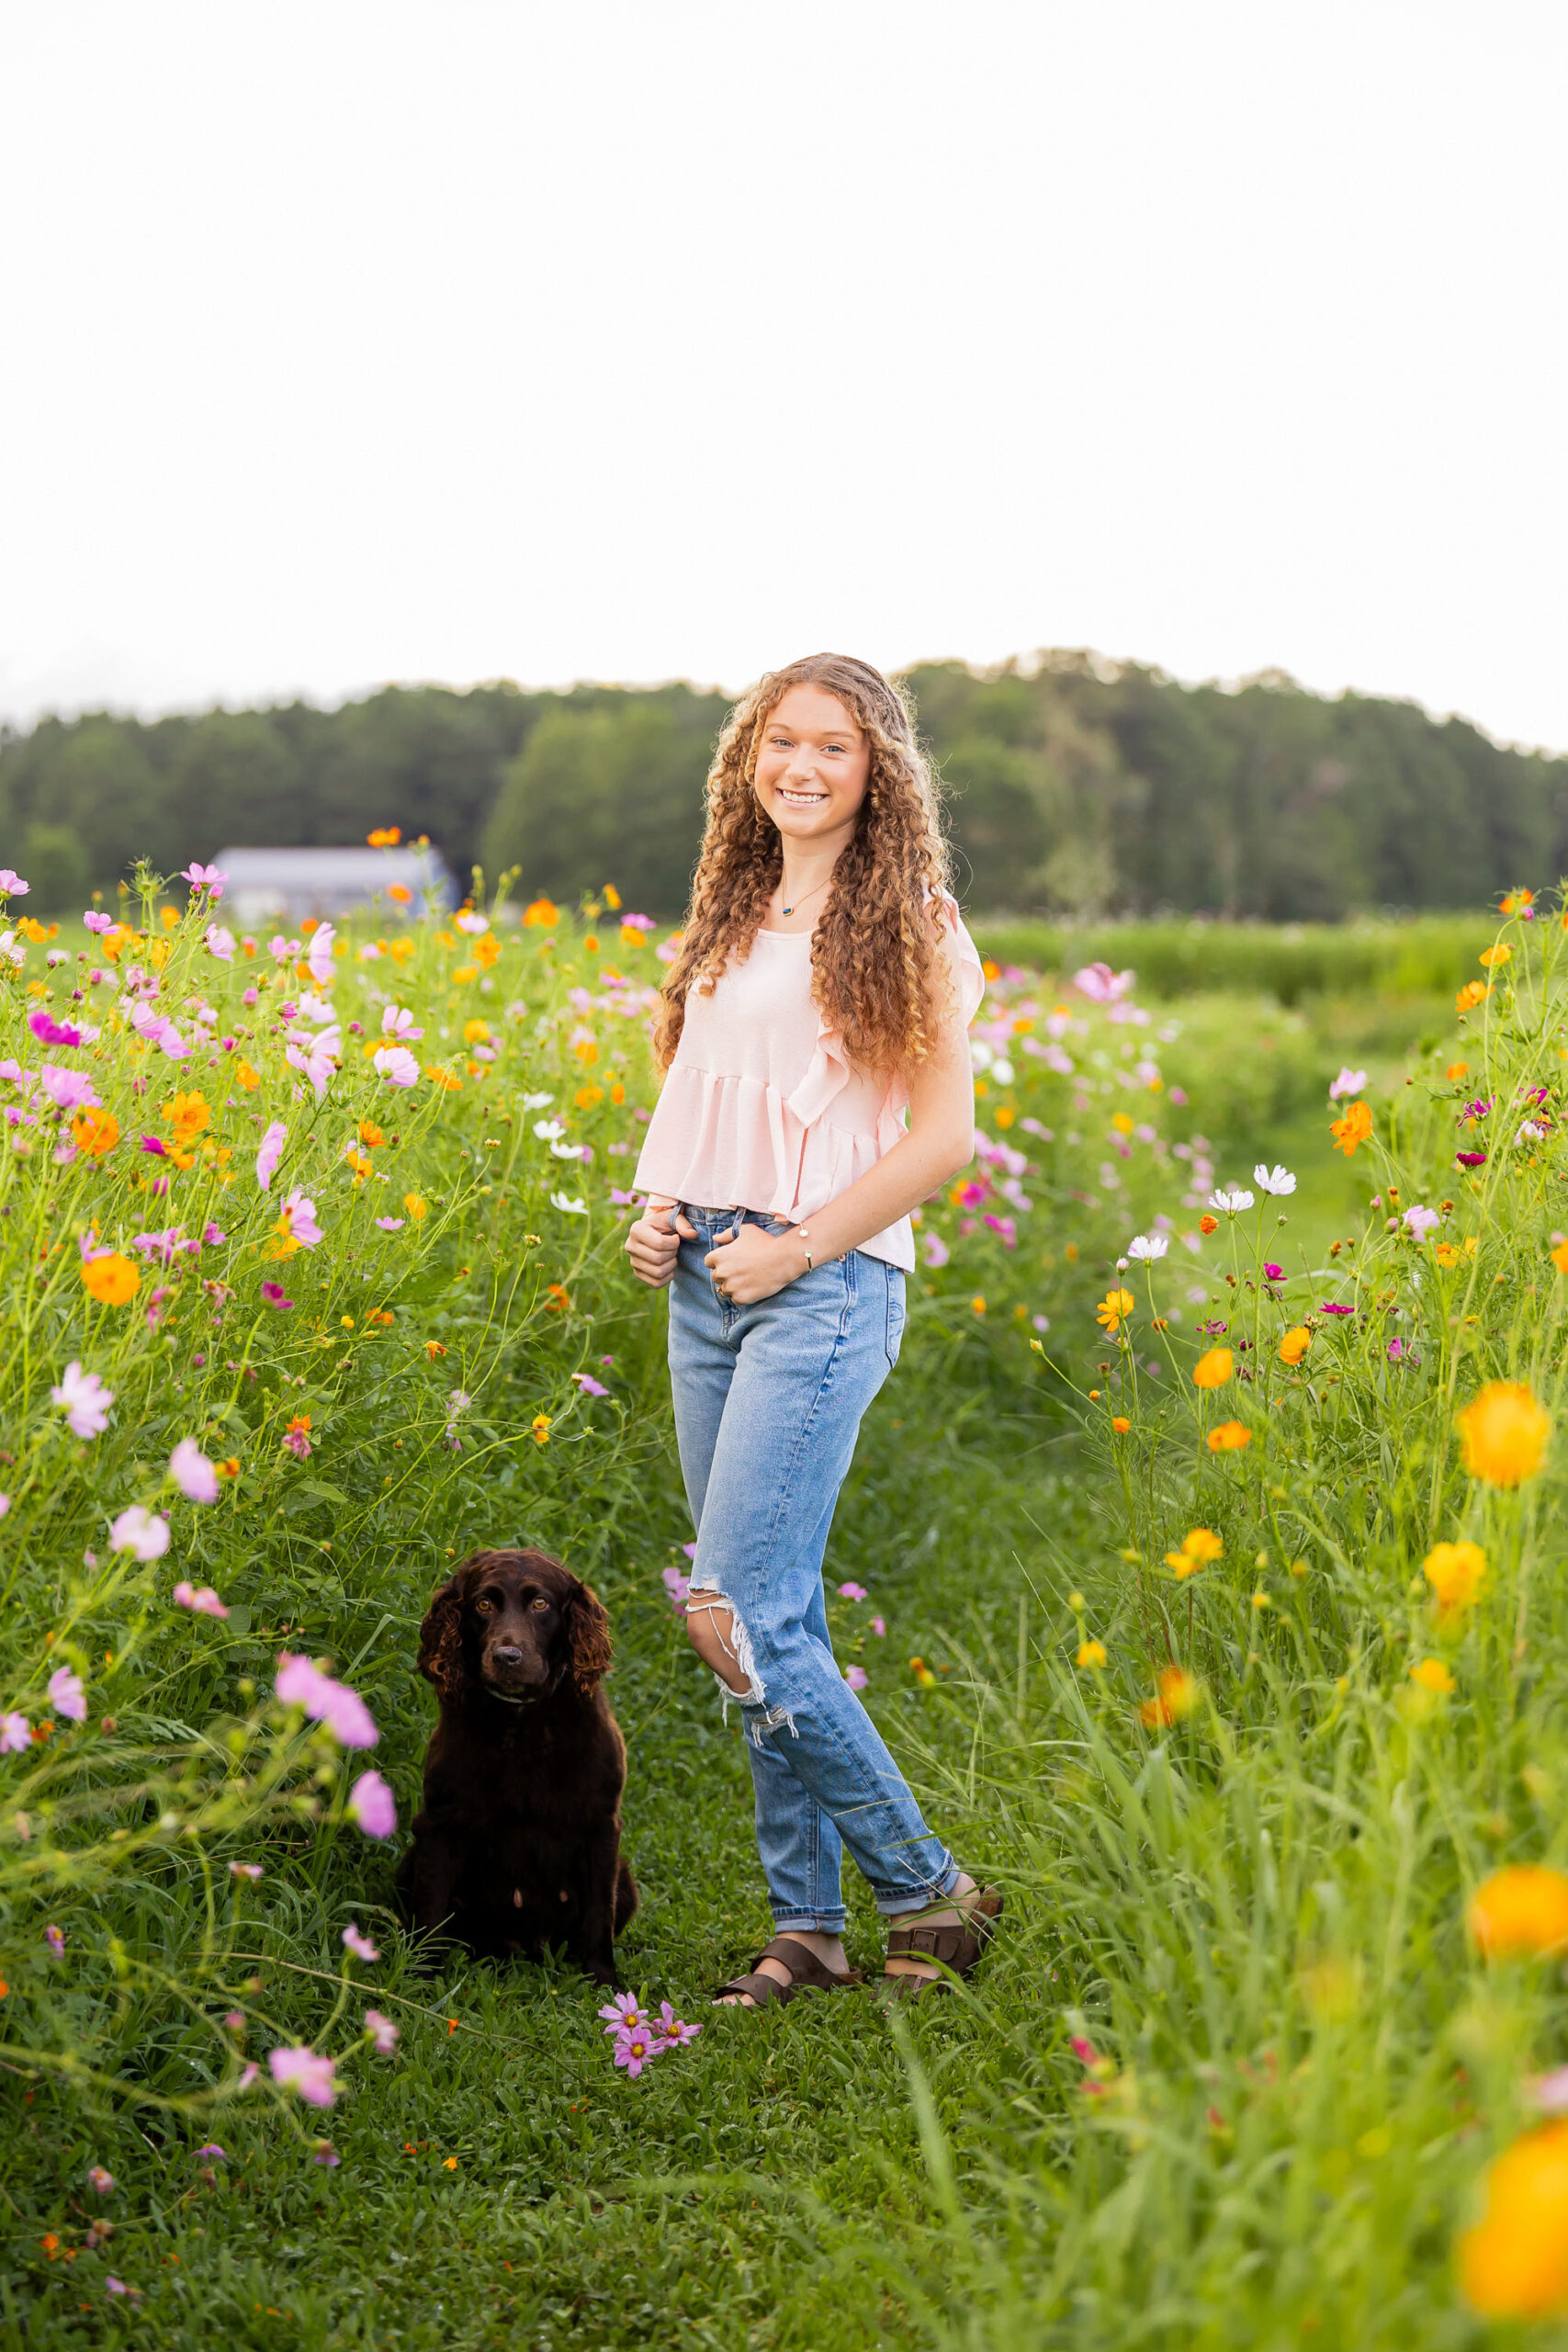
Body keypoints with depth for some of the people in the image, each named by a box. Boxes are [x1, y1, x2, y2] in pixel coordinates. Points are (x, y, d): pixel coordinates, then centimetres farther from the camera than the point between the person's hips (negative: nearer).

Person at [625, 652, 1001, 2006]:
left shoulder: (905, 926, -2)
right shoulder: (732, 922, 17)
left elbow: (944, 1138, -8)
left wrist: (796, 1245, -14)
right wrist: (656, 1207, 6)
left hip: (825, 1282, -7)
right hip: (703, 1283, 7)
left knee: (739, 1617, -13)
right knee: (776, 1621, 7)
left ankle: (927, 1890, 2)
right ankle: (808, 1927, 16)